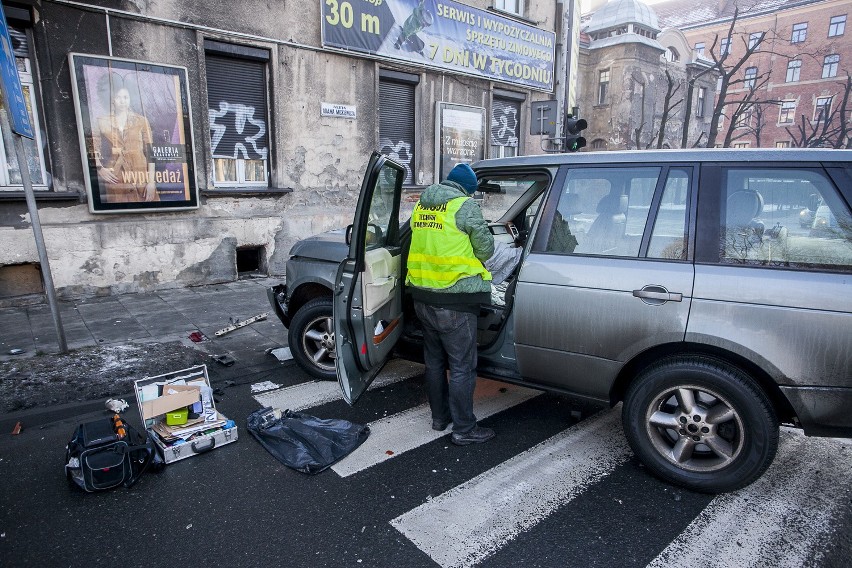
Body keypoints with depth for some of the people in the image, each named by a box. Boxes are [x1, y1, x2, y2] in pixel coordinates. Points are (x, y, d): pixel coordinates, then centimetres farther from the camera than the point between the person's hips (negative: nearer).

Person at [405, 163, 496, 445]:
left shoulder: (421, 204, 10)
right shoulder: (465, 205, -10)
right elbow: (485, 248, -4)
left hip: (422, 296, 7)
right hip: (454, 300, -7)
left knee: (434, 360, 19)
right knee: (462, 366, 4)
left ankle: (439, 416, 32)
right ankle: (464, 429, 14)